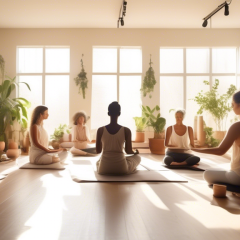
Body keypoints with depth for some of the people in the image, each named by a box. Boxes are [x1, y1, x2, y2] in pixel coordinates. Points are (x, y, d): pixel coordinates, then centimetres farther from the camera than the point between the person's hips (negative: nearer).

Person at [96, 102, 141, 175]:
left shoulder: (100, 130, -6)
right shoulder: (126, 130, -9)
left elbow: (98, 151, 3)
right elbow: (128, 151, -3)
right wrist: (135, 152, 21)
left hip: (103, 169, 2)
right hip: (121, 169, -1)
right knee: (137, 157, 29)